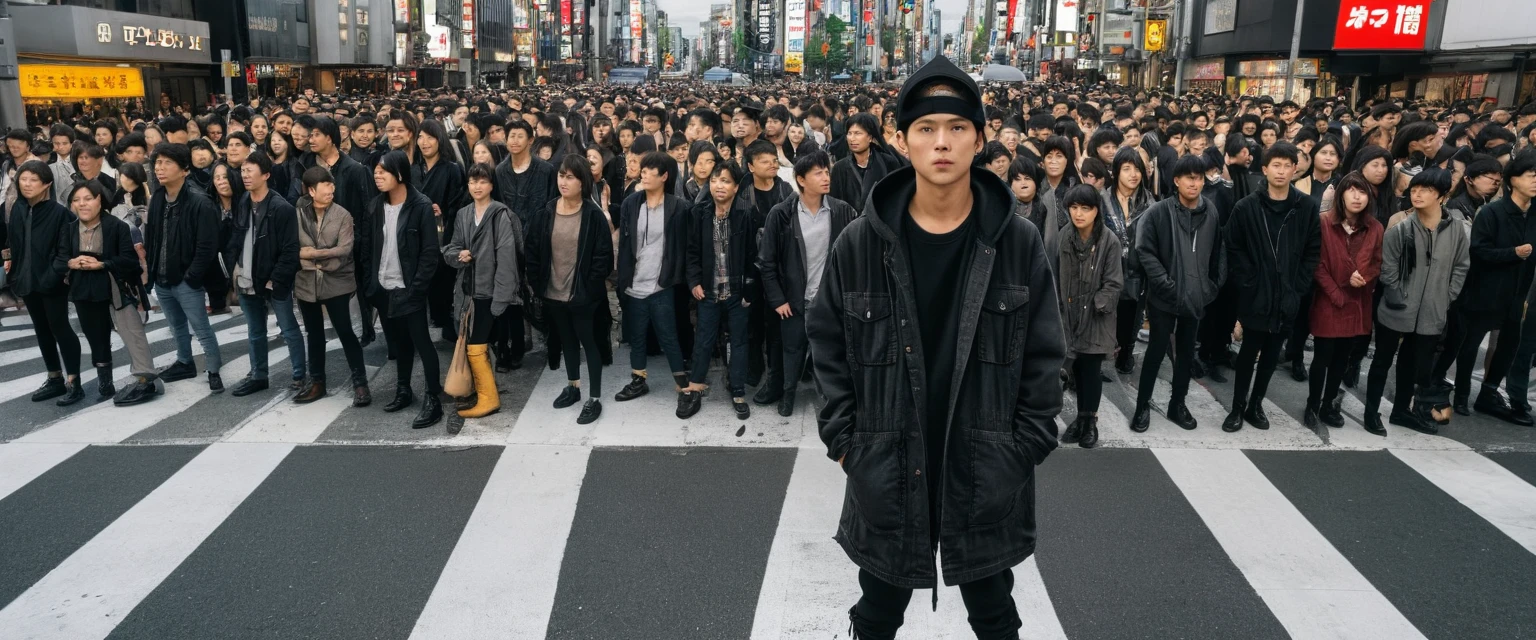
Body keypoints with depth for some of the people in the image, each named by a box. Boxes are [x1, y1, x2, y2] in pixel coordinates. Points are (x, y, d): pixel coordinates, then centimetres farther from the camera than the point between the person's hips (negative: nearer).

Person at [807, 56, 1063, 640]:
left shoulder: (1019, 244, -6)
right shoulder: (861, 243, -6)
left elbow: (1043, 356, 0)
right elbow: (827, 343, 2)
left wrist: (1026, 448, -5)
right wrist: (843, 441, -2)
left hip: (988, 475, 0)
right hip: (885, 471, 0)